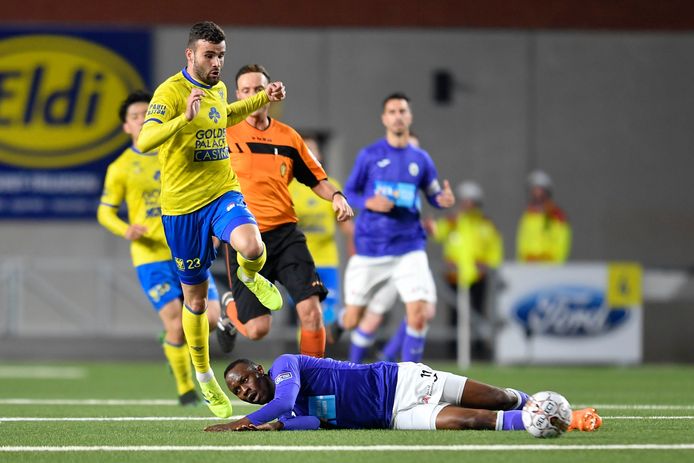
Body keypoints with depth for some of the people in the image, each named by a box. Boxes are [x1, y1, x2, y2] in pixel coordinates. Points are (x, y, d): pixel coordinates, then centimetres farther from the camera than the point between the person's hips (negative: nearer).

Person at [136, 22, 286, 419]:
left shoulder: (218, 87, 6)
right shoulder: (170, 92, -15)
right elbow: (145, 141, -29)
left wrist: (264, 99, 21)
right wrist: (185, 119, -41)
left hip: (223, 194, 4)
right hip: (182, 205, -4)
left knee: (252, 247, -30)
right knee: (195, 298, 7)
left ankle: (250, 277, 8)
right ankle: (204, 377, 28)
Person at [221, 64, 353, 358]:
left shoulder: (288, 137, 10)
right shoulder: (225, 134, -2)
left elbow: (316, 179, 16)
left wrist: (336, 196, -2)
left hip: (285, 233, 3)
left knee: (311, 310, -14)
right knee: (257, 329, -5)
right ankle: (231, 308, 31)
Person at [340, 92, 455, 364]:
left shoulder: (420, 159, 5)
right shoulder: (369, 156, 0)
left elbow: (434, 195, 12)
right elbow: (348, 193, 5)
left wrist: (444, 199, -12)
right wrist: (369, 203, -16)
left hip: (408, 249, 1)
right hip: (370, 250, -1)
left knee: (419, 315, -17)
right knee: (351, 321, 2)